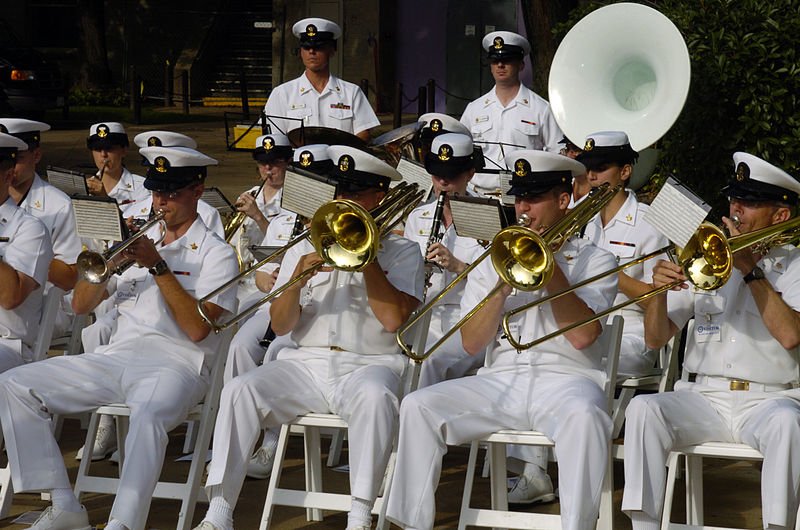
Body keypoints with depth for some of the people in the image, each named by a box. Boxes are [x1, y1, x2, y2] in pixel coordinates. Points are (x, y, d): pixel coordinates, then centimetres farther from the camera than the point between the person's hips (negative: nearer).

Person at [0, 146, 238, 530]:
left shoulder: (215, 253, 5)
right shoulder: (141, 240, 23)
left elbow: (198, 329, -11)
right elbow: (81, 305, 18)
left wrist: (158, 266, -12)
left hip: (175, 364, -6)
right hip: (117, 355, 6)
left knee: (149, 412, -42)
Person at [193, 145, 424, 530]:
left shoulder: (401, 252, 9)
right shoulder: (305, 249, 18)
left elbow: (393, 318, -10)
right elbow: (281, 326, 7)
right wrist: (297, 277, -11)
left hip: (368, 364, -3)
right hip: (306, 363, 3)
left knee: (374, 395, -38)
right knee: (239, 390, -23)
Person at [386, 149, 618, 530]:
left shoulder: (593, 260, 9)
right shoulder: (493, 263, 18)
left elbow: (582, 335, -9)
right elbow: (471, 343, 6)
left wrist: (551, 267, -9)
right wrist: (502, 285, -7)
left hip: (564, 379, -4)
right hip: (499, 381, 4)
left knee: (583, 415, -38)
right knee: (417, 406, -17)